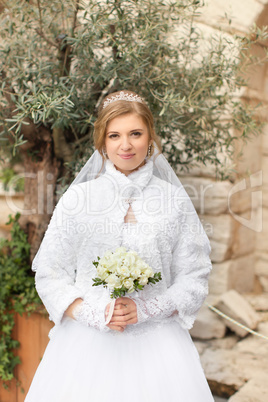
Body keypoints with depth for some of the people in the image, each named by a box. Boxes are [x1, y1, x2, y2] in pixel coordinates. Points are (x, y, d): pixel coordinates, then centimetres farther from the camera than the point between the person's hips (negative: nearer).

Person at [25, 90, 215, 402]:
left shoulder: (175, 200, 1)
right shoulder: (77, 198, 0)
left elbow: (195, 277, 2)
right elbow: (49, 274, 2)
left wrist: (144, 309, -11)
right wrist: (94, 313, -12)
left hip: (156, 345, 1)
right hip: (87, 343, 0)